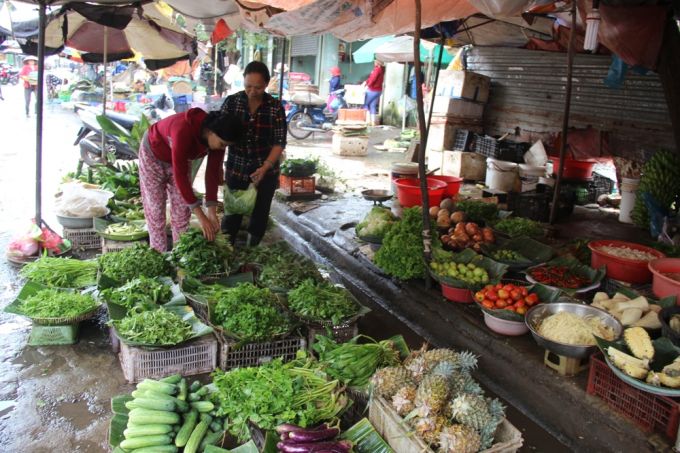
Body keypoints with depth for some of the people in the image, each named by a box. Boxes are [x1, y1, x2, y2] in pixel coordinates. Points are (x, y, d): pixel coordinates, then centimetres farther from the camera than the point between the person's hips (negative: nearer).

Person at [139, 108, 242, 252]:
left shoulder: (217, 136, -25)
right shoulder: (184, 131, -44)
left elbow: (213, 172, -19)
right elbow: (180, 175, -42)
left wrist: (212, 212, -26)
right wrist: (201, 217, -42)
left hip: (181, 158, 6)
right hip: (153, 155, -5)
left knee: (182, 209, 5)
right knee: (155, 208, 0)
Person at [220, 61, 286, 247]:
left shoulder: (275, 107, -7)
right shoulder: (232, 102, -5)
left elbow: (279, 142, -7)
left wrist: (264, 168, -20)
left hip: (266, 171, 0)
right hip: (236, 169, 0)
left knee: (259, 216, 10)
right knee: (232, 213, 3)